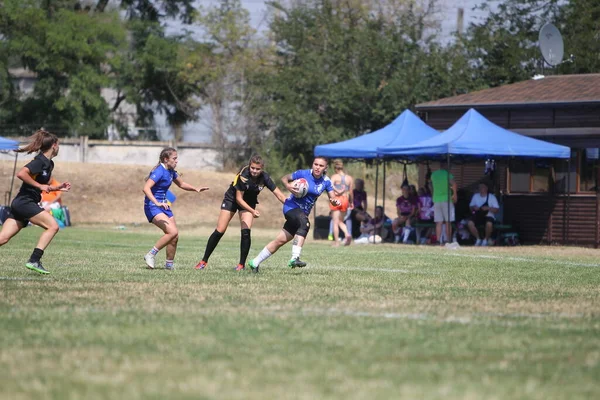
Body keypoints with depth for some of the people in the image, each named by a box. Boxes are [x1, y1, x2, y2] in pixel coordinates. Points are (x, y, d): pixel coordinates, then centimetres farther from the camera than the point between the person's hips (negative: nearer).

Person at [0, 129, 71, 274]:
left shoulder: (49, 164, 17)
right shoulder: (40, 161, -13)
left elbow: (45, 186, 28)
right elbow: (21, 174, -25)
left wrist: (58, 187, 14)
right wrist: (40, 186, -21)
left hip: (19, 203, 9)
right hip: (25, 202, -9)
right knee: (53, 226, -11)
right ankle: (34, 260, -14)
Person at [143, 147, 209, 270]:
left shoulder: (170, 171, 9)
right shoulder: (159, 171, -18)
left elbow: (181, 184, 27)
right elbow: (146, 188, -29)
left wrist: (195, 189, 12)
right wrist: (157, 203, -40)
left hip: (163, 206, 9)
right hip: (152, 207, -9)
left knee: (175, 237, 5)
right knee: (173, 232, -23)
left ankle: (169, 264, 19)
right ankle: (150, 255, -13)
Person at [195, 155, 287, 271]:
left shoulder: (264, 178, -22)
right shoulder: (243, 176, -31)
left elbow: (279, 195, -18)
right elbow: (239, 199, -25)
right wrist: (253, 211, -32)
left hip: (249, 202, 2)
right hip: (232, 199, -2)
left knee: (246, 232, -16)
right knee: (219, 232, -4)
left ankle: (242, 264, -3)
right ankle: (204, 261, 7)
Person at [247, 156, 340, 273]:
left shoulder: (326, 181, -1)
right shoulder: (303, 174, -12)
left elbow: (333, 199, -2)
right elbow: (284, 178, 0)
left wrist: (336, 202, -26)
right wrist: (288, 186, -21)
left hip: (303, 213, 5)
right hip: (292, 206, -5)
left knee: (280, 240, 6)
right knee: (305, 224, -37)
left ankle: (255, 262, 19)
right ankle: (294, 258, -43)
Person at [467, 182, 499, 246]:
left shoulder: (492, 197, 0)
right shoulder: (475, 196, 10)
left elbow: (496, 210, -3)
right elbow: (471, 206, 15)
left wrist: (488, 208, -20)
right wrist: (474, 208, -9)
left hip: (488, 216, -3)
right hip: (477, 215, 3)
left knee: (489, 224, -38)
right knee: (470, 223, -29)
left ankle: (486, 240, -9)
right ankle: (478, 239, -6)